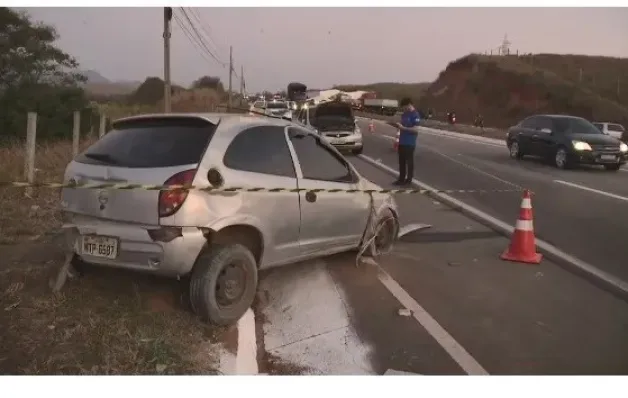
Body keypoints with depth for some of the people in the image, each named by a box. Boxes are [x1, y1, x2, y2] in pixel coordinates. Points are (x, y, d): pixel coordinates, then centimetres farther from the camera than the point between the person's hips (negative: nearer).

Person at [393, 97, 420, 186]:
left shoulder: (415, 115, -13)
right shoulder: (404, 114, 13)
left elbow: (416, 130, -19)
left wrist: (403, 127, -21)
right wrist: (398, 125, 4)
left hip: (410, 143, -8)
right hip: (402, 142, 8)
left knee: (409, 161, 1)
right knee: (401, 161, 12)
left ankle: (409, 180, 9)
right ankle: (401, 179, 21)